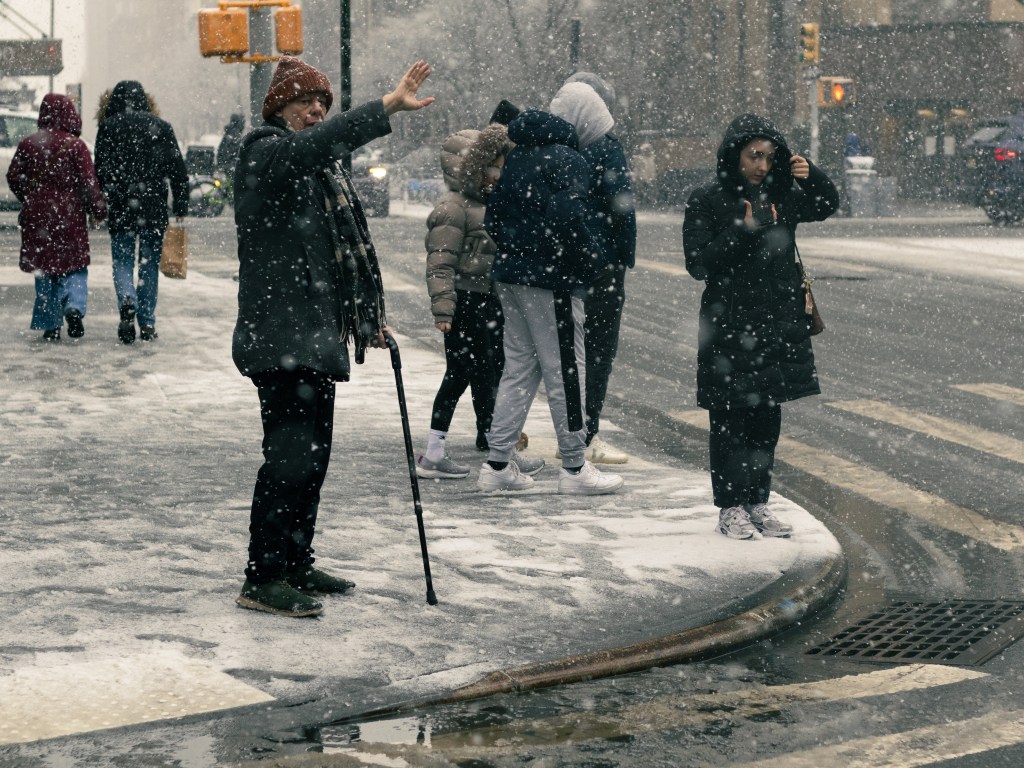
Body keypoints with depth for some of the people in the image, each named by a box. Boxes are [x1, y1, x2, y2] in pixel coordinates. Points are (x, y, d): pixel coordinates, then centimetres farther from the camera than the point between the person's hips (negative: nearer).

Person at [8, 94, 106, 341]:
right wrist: (97, 209, 0)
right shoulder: (75, 145, -8)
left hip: (37, 215, 2)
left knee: (44, 268, 11)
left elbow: (14, 177, 6)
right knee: (75, 266, 8)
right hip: (70, 216, -2)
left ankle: (50, 325, 9)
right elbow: (88, 181, -10)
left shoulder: (28, 143, 1)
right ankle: (74, 307, -19)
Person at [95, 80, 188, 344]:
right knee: (149, 264, 10)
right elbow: (178, 170, 2)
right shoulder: (161, 127, 4)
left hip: (121, 207, -1)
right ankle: (147, 323, 9)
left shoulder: (108, 127, -1)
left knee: (122, 261, 7)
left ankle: (127, 302, -21)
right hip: (154, 209, 1)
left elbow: (100, 171, -4)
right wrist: (181, 206, 5)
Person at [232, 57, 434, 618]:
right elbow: (321, 141, -32)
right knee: (290, 455, -13)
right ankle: (262, 579, -9)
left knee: (313, 454, 14)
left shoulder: (319, 168, 21)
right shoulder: (267, 155, -9)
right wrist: (388, 107, -39)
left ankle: (296, 565, 24)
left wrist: (367, 315, 26)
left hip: (316, 337, 10)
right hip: (281, 337, -10)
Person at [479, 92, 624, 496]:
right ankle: (574, 468, 7)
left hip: (510, 276, 8)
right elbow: (568, 220, -24)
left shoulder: (517, 156, 13)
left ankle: (497, 465, 14)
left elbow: (492, 216, 16)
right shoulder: (566, 160, -14)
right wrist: (589, 261, -11)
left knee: (519, 369, 14)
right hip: (550, 281, -8)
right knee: (566, 371, 1)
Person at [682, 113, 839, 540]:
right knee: (730, 419, 1)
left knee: (767, 417, 9)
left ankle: (758, 502, 18)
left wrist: (811, 176, -7)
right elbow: (698, 262, -10)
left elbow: (828, 205, 13)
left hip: (778, 321, 4)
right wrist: (744, 230, -18)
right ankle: (731, 506, 9)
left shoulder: (780, 196, 7)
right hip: (728, 324, -4)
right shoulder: (707, 201, -5)